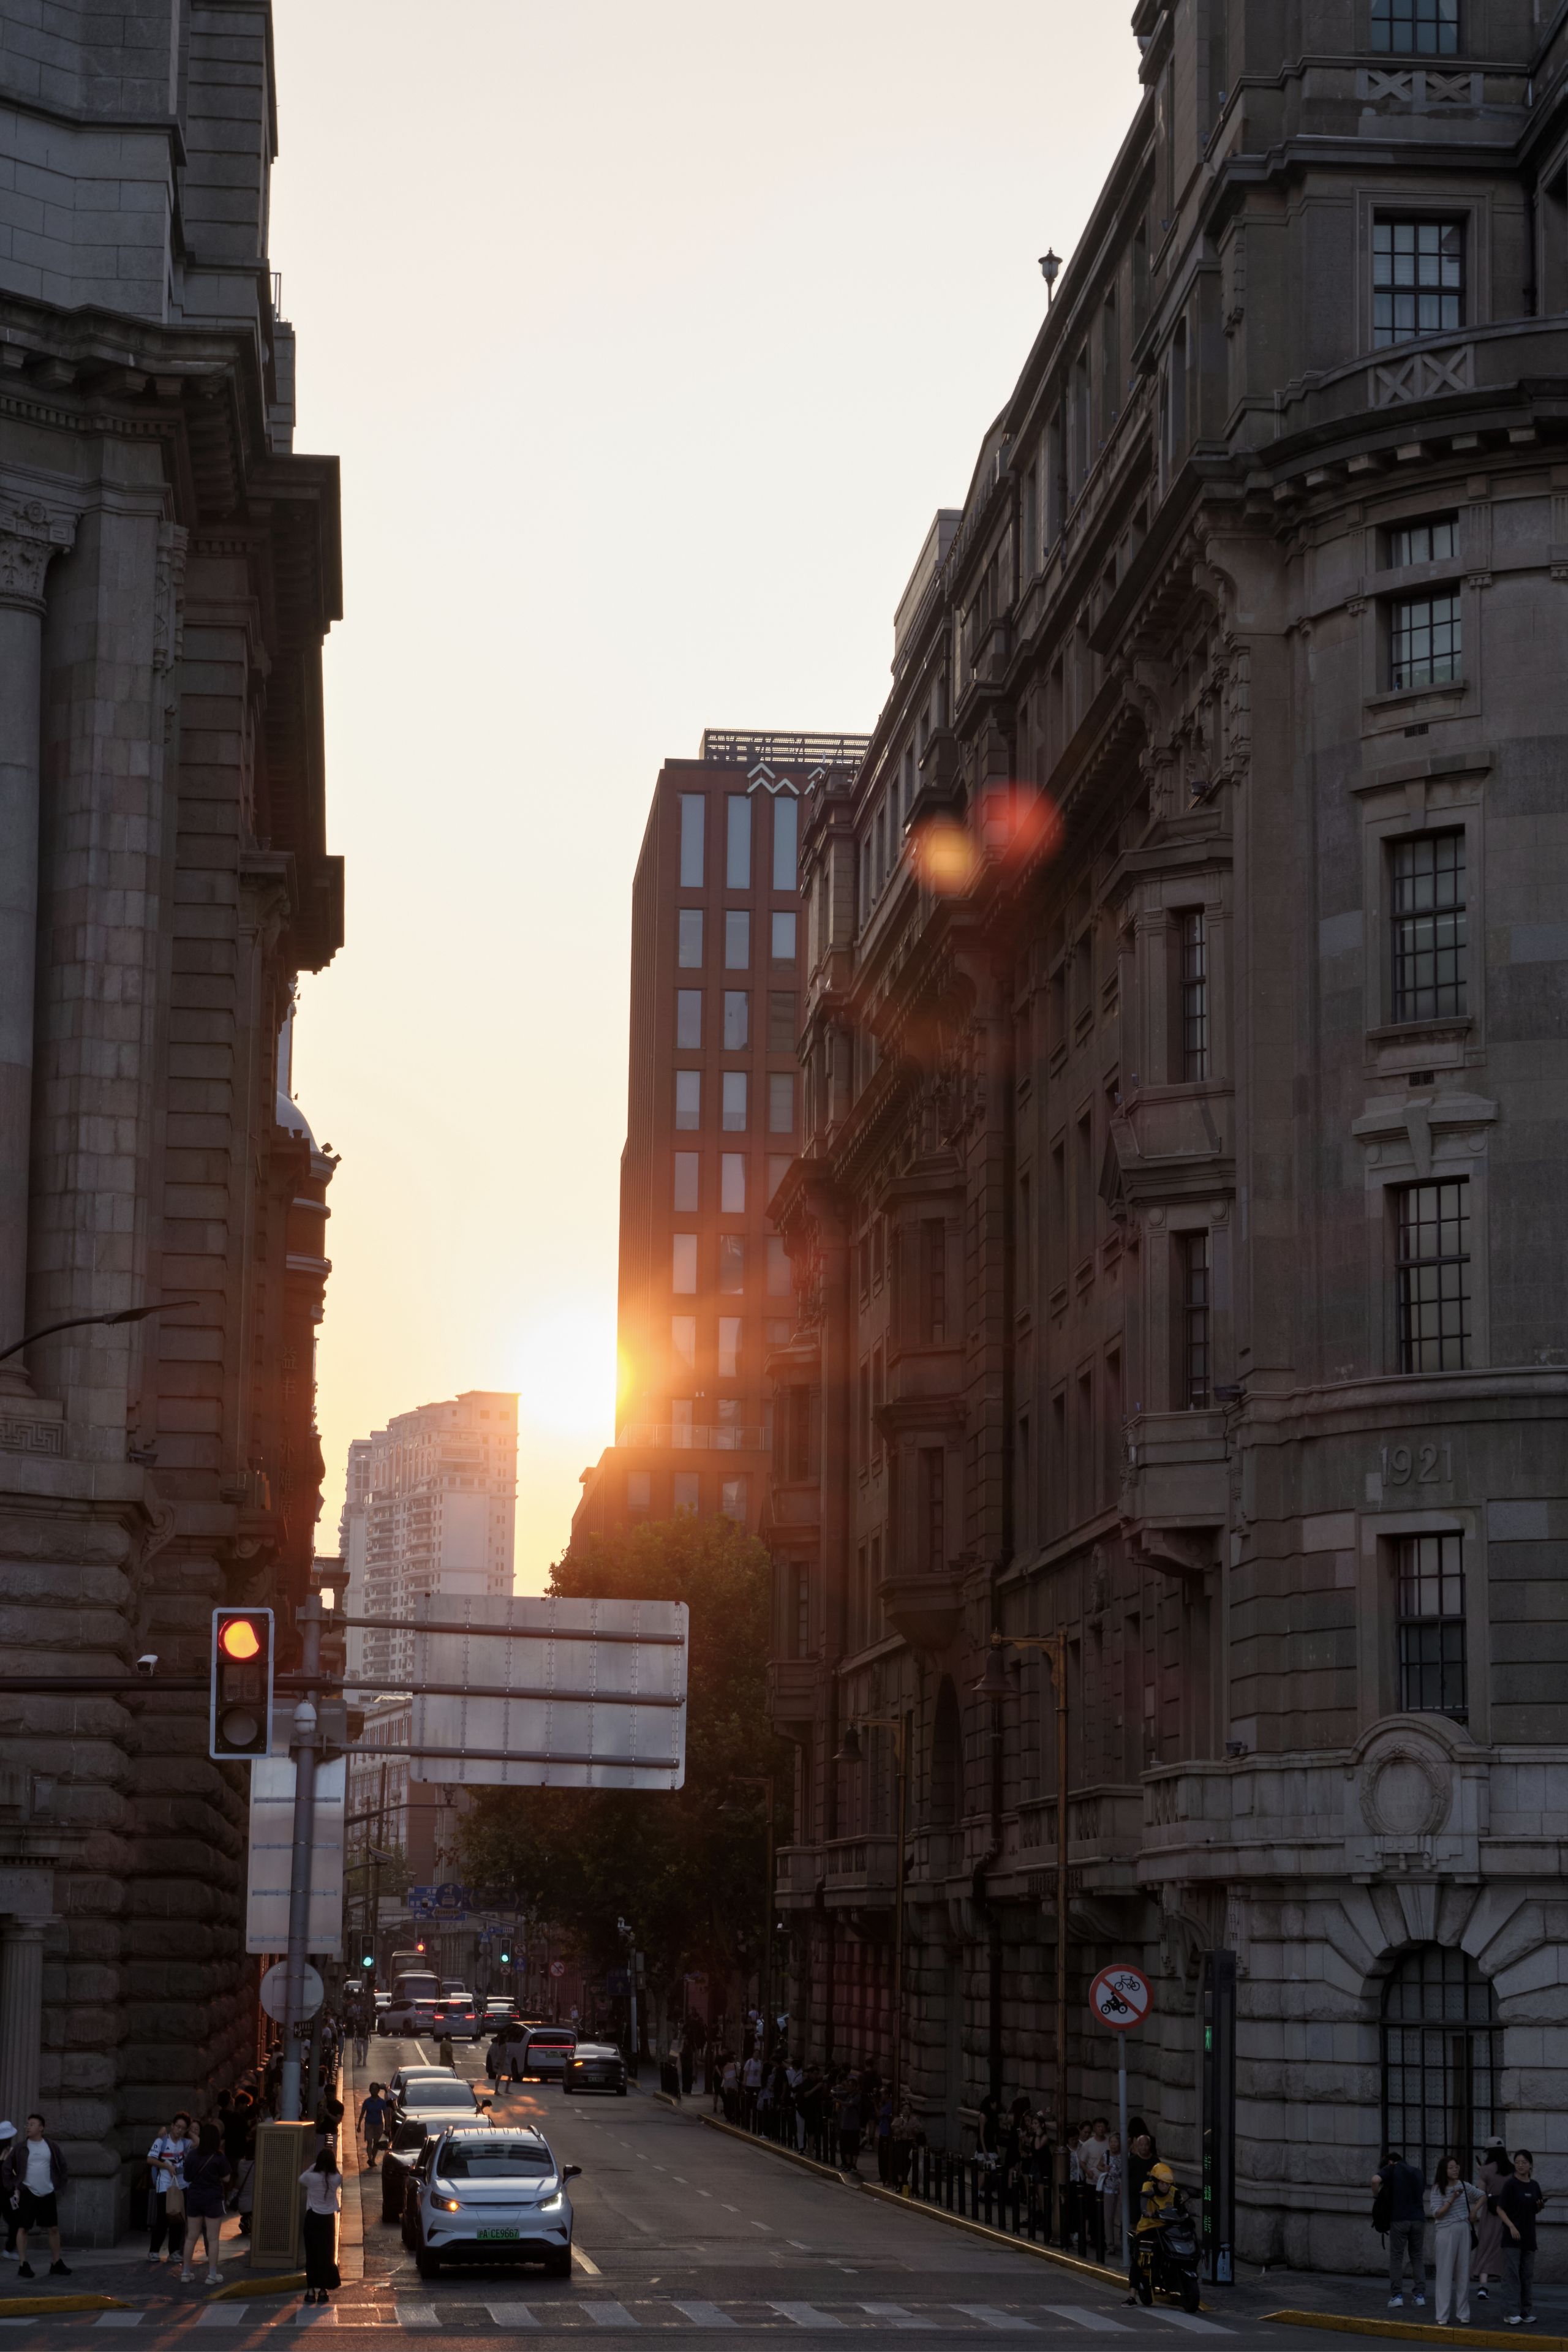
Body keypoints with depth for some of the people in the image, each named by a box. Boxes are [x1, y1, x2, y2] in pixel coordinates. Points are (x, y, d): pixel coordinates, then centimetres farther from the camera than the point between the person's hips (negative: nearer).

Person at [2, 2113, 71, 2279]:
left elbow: (62, 2166, 15)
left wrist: (59, 2185, 8)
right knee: (23, 2228, -2)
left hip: (48, 2194, 2)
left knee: (54, 2228, 5)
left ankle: (56, 2264, 15)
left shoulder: (51, 2147, 3)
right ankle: (23, 2265, 4)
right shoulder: (20, 2148, -2)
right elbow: (6, 2169, 4)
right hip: (27, 2194, -2)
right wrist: (14, 2188, -1)